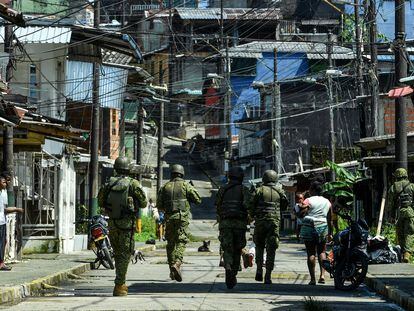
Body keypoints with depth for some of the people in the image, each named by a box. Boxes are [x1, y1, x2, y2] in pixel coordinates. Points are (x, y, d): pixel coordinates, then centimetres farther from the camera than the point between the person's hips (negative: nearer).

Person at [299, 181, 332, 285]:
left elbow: (301, 213, -14)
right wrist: (330, 232, 19)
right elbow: (329, 219, 13)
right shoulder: (327, 202, 10)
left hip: (309, 228, -3)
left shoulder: (308, 201, -5)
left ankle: (312, 278, -1)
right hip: (322, 228, 4)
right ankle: (322, 275, -2)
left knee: (311, 253, 0)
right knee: (321, 252, 13)